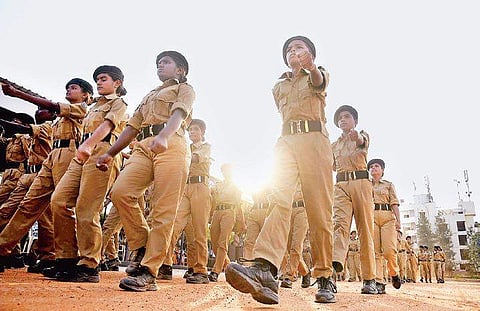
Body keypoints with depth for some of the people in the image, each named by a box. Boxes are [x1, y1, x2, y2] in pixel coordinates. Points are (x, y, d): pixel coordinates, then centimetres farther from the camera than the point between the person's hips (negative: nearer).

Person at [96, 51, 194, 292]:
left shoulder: (184, 89, 18)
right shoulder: (148, 97, 37)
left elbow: (179, 113, -5)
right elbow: (132, 127, 31)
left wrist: (163, 136, -28)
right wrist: (110, 154, 19)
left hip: (172, 147, -5)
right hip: (144, 147, 6)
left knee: (163, 211, -14)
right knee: (120, 192, -18)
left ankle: (148, 273, -13)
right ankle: (140, 245, -2)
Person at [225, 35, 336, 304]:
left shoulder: (318, 76, 15)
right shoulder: (279, 87, 29)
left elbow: (319, 81, -10)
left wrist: (311, 65, -33)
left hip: (314, 140, -2)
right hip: (286, 141, 3)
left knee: (319, 211, -8)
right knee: (279, 199, -21)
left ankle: (325, 278, -1)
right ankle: (265, 269, -38)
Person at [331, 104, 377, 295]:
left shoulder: (362, 136, 12)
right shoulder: (335, 145, 25)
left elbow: (364, 145, -16)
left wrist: (358, 138, -39)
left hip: (361, 181, -3)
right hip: (341, 184, 3)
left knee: (365, 230, -5)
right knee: (339, 223, -19)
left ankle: (369, 279, -2)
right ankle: (335, 264, -40)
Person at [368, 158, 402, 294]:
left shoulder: (389, 185, 19)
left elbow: (394, 204, 9)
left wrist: (398, 221, -5)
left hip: (387, 216, -1)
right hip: (371, 216, 1)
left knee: (389, 250, -13)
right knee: (375, 250, -8)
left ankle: (394, 274, 15)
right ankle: (379, 283, -8)